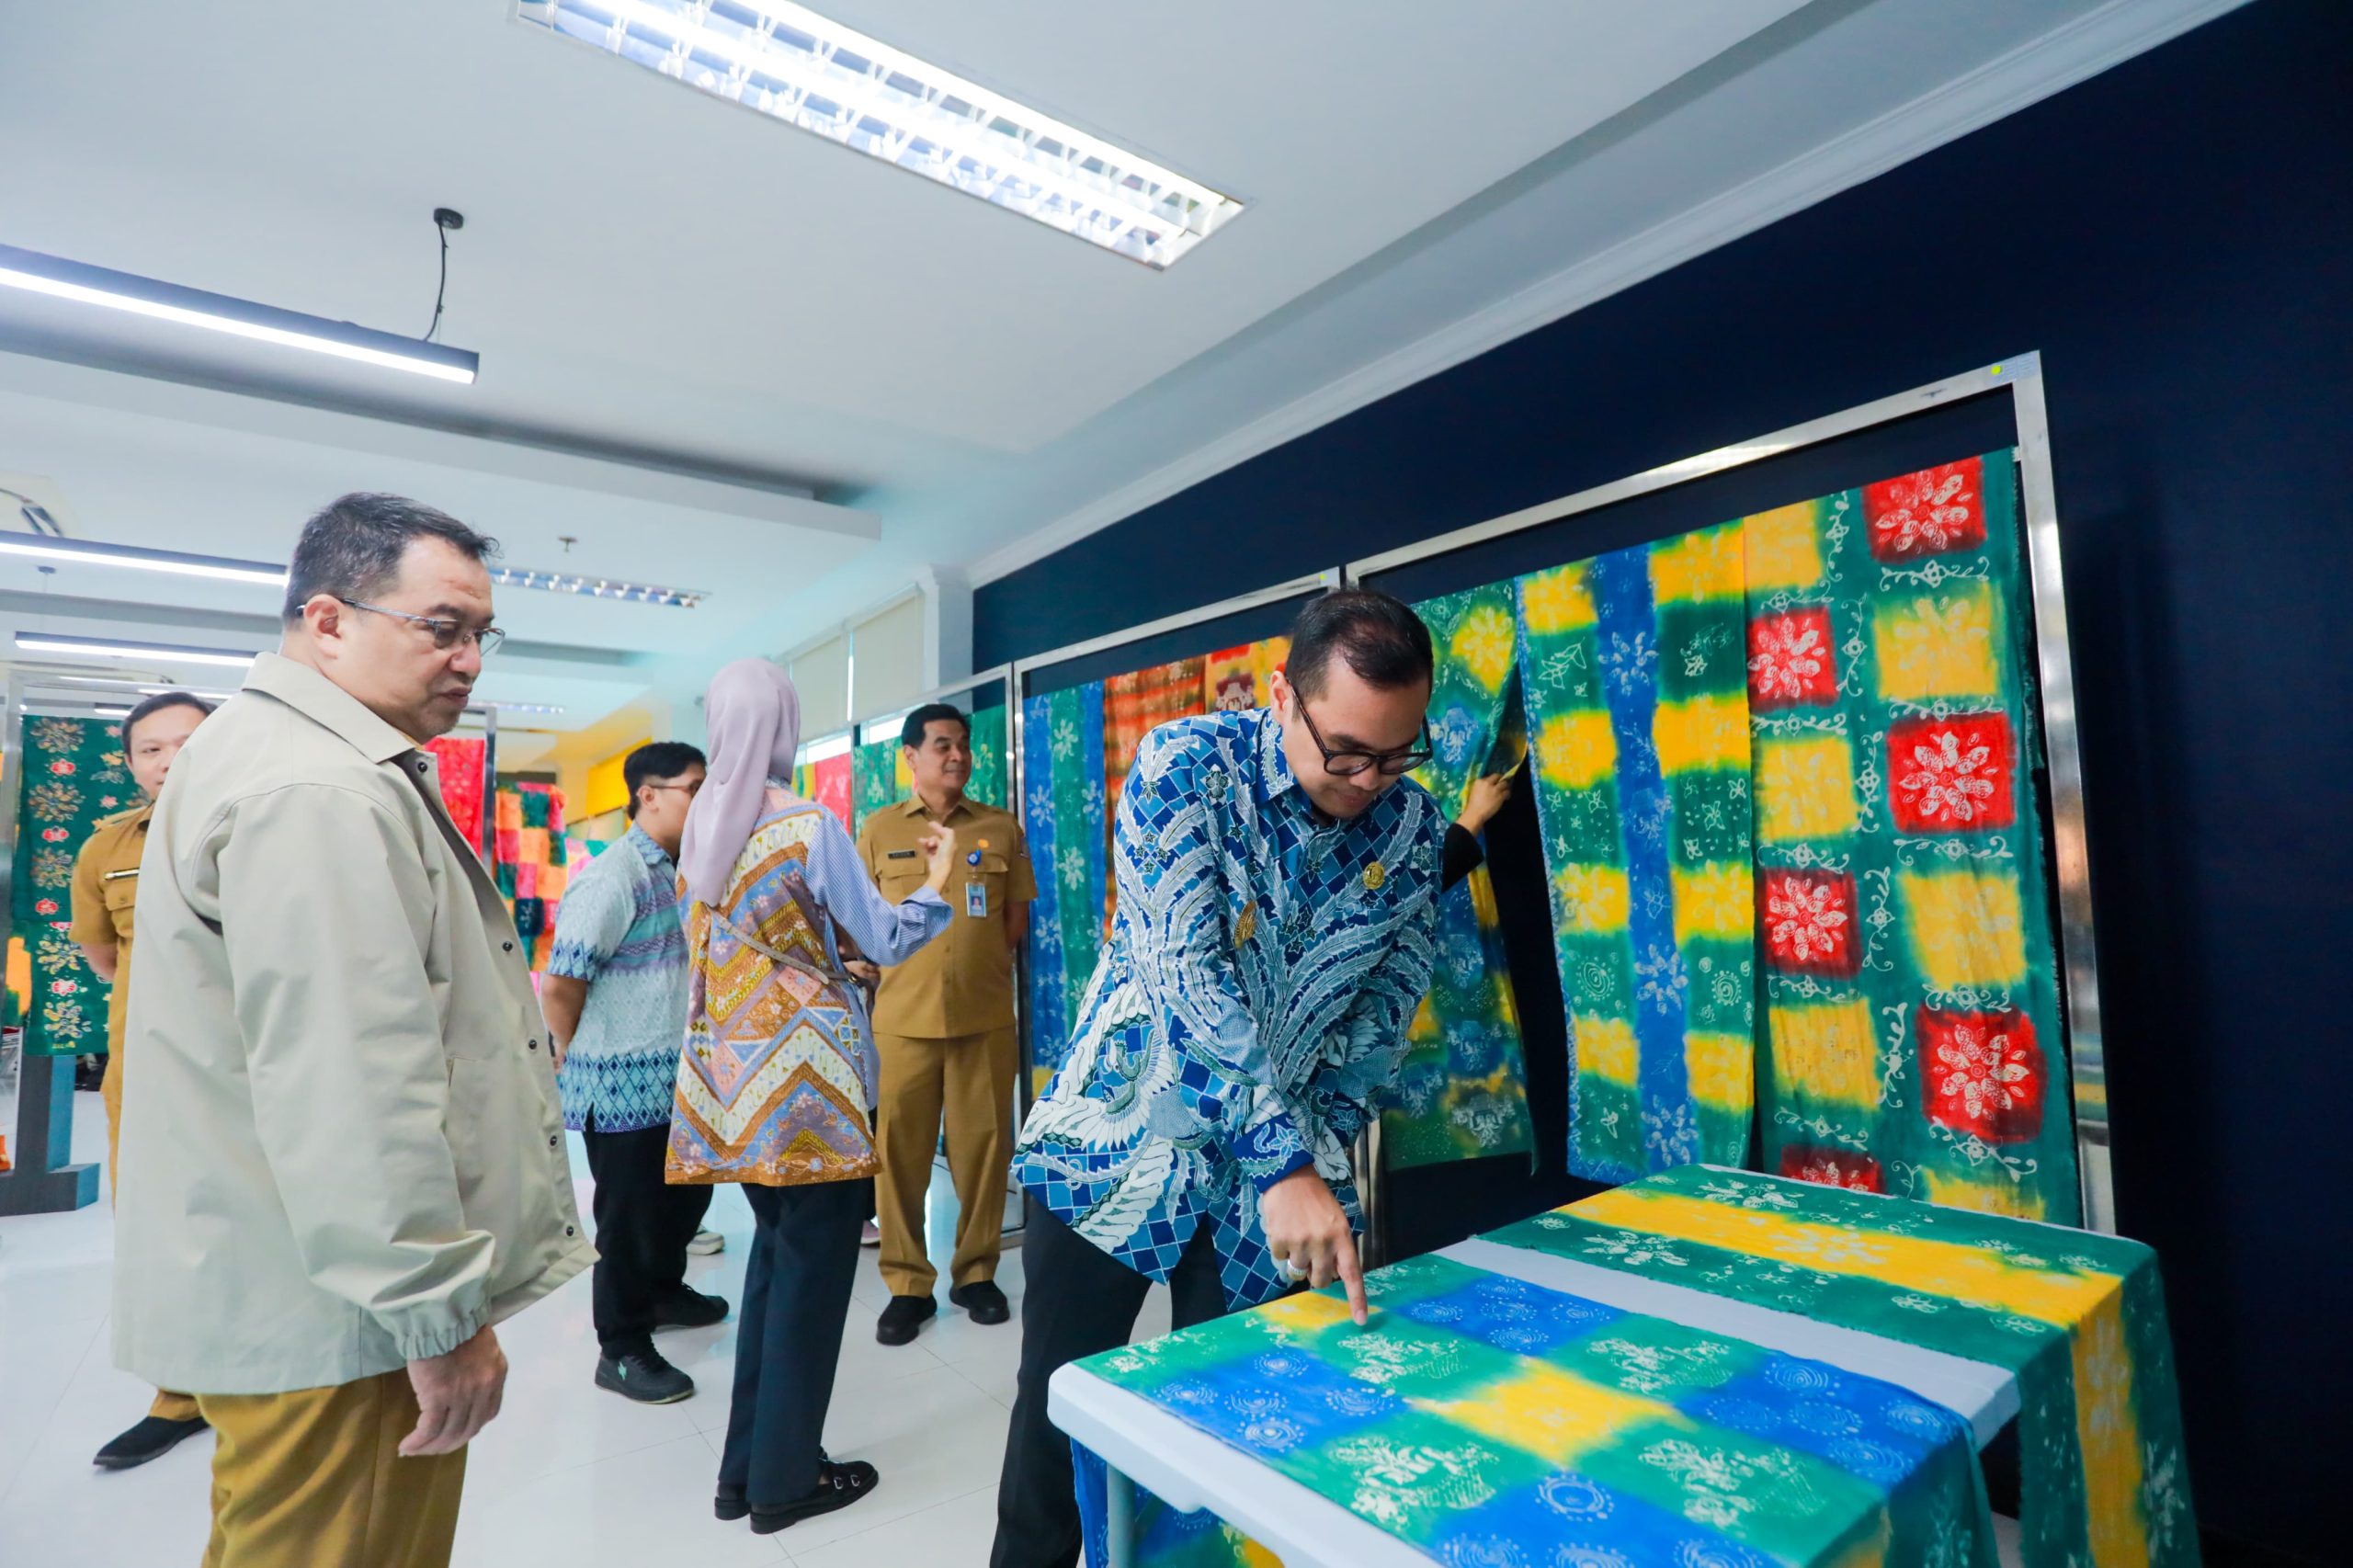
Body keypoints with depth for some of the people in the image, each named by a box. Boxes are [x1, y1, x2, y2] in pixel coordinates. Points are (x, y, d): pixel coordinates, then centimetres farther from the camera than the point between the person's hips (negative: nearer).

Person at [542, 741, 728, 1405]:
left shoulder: (682, 873, 8)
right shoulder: (612, 877, -20)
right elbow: (558, 985, -19)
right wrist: (584, 1061, -4)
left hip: (680, 1077, 8)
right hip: (624, 1085, -8)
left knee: (688, 1191, 22)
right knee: (628, 1214, 6)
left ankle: (663, 1292, 46)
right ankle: (622, 1350, 25)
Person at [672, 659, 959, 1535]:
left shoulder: (700, 827, 6)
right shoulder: (811, 825, -15)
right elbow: (886, 941, -10)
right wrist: (939, 877, 5)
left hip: (735, 1065, 7)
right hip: (805, 1066, -7)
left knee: (774, 1253, 20)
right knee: (813, 1265, 7)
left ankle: (747, 1466, 29)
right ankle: (784, 1479, 19)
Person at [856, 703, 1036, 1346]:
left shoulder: (1001, 827, 5)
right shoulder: (879, 830, 5)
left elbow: (1016, 919, 10)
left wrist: (973, 963, 3)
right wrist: (916, 967, 1)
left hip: (985, 1015, 1)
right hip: (904, 1016, 0)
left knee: (984, 1146, 7)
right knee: (900, 1154, 5)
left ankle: (976, 1273, 24)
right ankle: (907, 1285, 19)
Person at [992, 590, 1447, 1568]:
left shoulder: (1414, 826, -5)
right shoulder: (1187, 763, -18)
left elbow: (1387, 1006, 2)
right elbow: (1187, 973, -27)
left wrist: (1317, 1152, -6)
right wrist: (1287, 1163, -31)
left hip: (1282, 1164, 3)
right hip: (1119, 1136, -2)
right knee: (1059, 1404, 11)